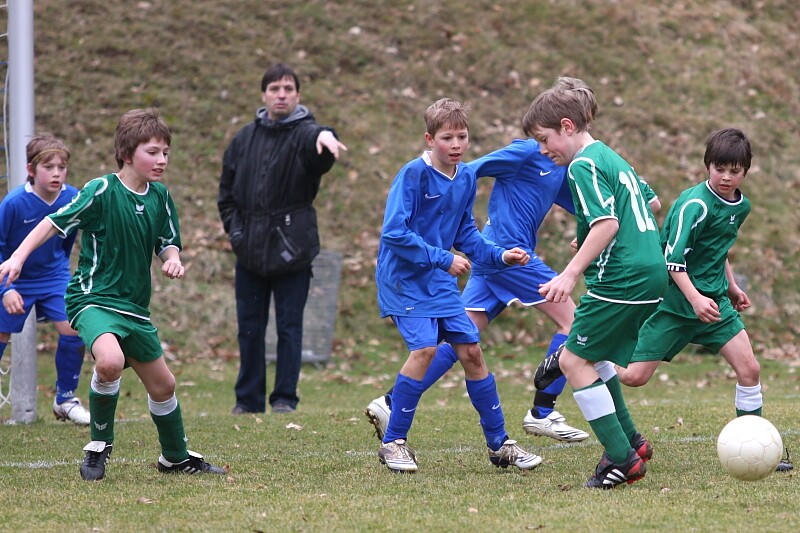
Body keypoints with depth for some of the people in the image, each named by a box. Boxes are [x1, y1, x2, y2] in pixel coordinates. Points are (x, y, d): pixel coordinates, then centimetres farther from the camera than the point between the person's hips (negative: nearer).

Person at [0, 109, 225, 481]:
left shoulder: (159, 196, 4)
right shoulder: (102, 191, -15)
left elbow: (168, 242, 14)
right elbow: (55, 222, -13)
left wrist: (173, 259, -9)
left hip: (134, 306, 7)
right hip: (93, 297, -7)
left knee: (163, 384, 15)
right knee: (111, 360, -35)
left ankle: (176, 457, 39)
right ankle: (99, 446, -13)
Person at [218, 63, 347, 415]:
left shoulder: (304, 133, -6)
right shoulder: (245, 138, 9)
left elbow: (317, 147, -32)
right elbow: (227, 188, 17)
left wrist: (325, 138, -55)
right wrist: (234, 228, 4)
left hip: (292, 249, -4)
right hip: (250, 250, 4)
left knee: (289, 326, 1)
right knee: (249, 327, 8)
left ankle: (285, 398, 8)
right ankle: (248, 399, 16)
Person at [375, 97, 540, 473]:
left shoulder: (466, 178, 5)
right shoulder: (413, 174, -17)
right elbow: (394, 233, -22)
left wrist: (499, 256, 3)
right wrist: (443, 259, -20)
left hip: (439, 280, 7)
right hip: (404, 277, -7)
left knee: (471, 351, 5)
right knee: (425, 348, -21)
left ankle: (498, 444, 14)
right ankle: (393, 443, -8)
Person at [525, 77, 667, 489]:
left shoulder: (583, 165, -10)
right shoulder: (613, 159, 19)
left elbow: (607, 223, -21)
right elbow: (652, 205, 29)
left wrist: (571, 273, -25)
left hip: (620, 280, -10)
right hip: (651, 273, 10)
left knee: (574, 361, -5)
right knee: (593, 355, 23)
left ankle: (622, 459, -7)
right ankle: (630, 440, 25)